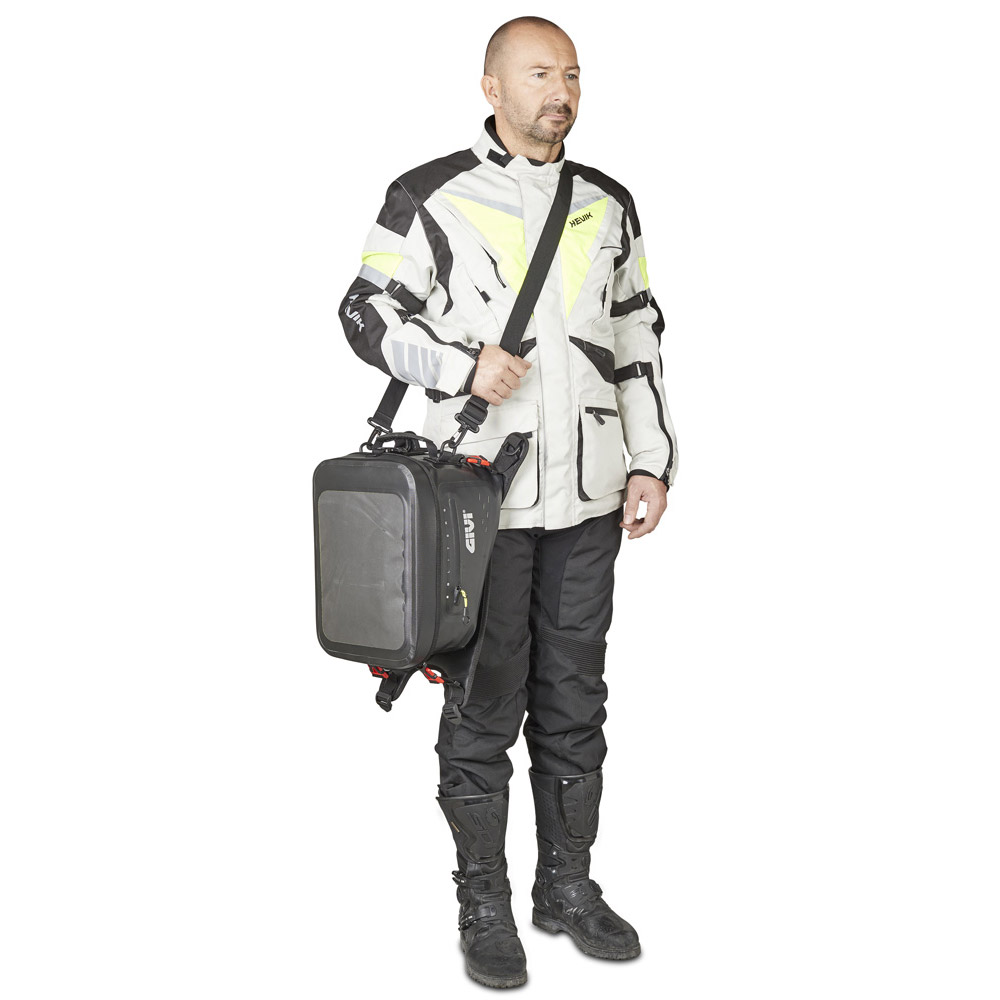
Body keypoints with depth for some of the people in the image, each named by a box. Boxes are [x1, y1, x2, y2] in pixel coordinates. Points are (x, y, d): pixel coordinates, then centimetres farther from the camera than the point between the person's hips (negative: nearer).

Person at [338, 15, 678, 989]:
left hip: (588, 504, 5)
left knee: (574, 702, 13)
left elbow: (638, 340, 14)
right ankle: (483, 903, 21)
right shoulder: (430, 197, -2)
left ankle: (567, 884, 30)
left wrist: (652, 461, 7)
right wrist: (461, 367, -16)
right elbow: (367, 312, -1)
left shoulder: (607, 205, 11)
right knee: (485, 708, 5)